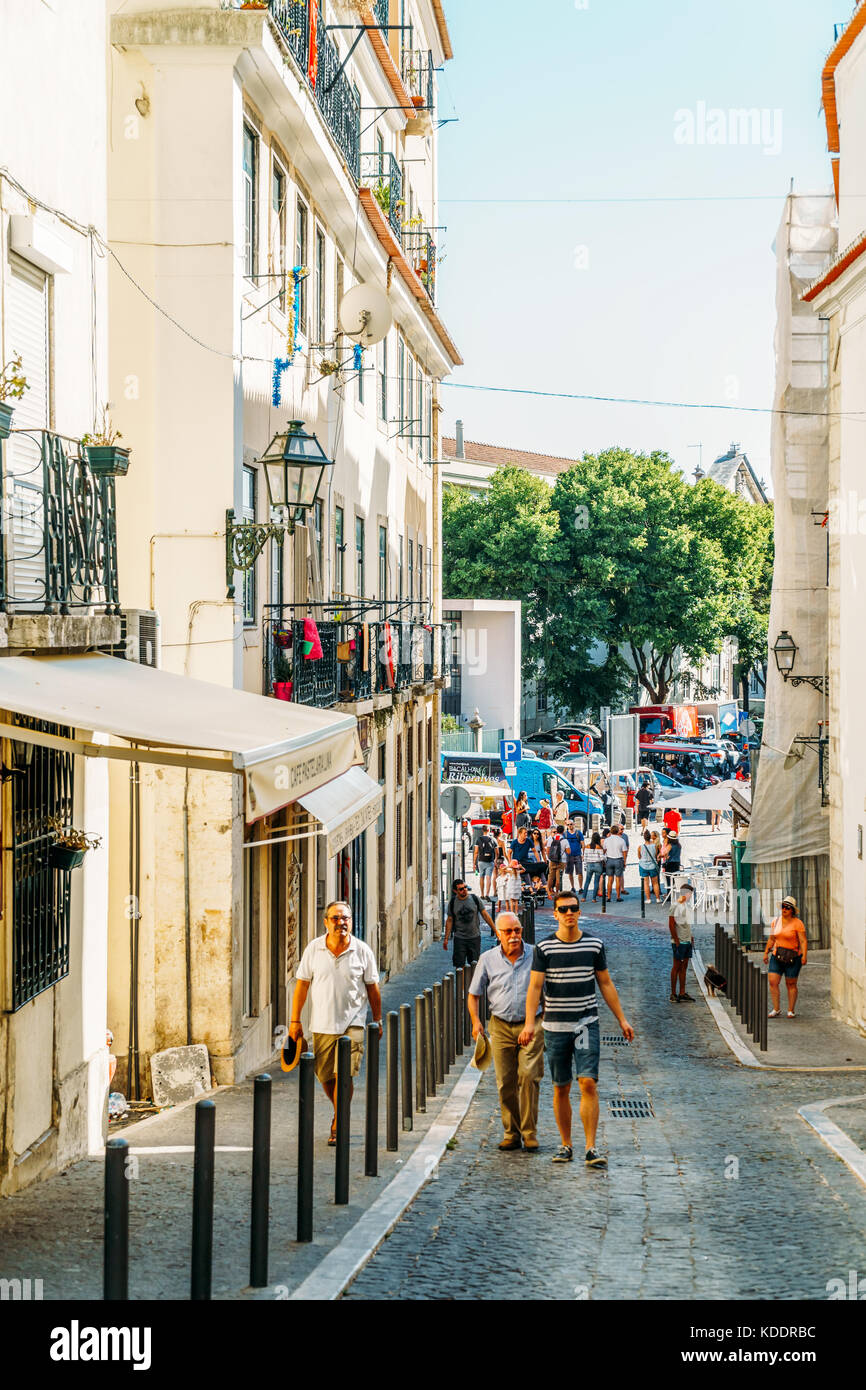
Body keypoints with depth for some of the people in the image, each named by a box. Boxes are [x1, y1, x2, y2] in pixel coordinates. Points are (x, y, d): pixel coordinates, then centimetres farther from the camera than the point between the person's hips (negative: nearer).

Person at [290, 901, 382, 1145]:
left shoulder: (362, 951, -2)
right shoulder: (314, 949, -1)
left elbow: (372, 988, 7)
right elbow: (302, 984, 3)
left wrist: (377, 1021, 9)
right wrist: (295, 1020, 1)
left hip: (352, 1022, -2)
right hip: (321, 1024, 2)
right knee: (325, 1076, 9)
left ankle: (337, 1127, -2)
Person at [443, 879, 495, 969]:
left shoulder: (475, 899, -3)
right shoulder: (452, 902, -1)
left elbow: (485, 915, 3)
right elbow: (449, 920, 6)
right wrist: (446, 938, 4)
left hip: (475, 937, 0)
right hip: (459, 938, 0)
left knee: (475, 965, 3)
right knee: (459, 966, -3)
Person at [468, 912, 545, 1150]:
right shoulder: (488, 959, 3)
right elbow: (474, 994, 11)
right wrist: (475, 1021, -2)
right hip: (501, 1026, 2)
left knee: (529, 1077, -12)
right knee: (505, 1082, 2)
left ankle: (530, 1133, -4)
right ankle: (511, 1133, 13)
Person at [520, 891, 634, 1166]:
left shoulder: (594, 945, 4)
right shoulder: (544, 948, -2)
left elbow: (606, 984, 11)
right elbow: (535, 987, -6)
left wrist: (622, 1019, 10)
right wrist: (529, 1024, -18)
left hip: (586, 1023, 0)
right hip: (555, 1026, 0)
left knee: (588, 1083, -11)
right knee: (561, 1089, 6)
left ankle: (591, 1149, -12)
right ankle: (565, 1145, 18)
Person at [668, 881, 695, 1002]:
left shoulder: (687, 905, 14)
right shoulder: (675, 906, -12)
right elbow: (671, 924, -15)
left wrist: (691, 937, 18)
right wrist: (676, 940, -17)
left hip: (687, 941, 8)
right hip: (679, 942, -8)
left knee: (684, 966, 9)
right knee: (677, 966, -3)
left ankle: (682, 994, 13)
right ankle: (673, 994, 2)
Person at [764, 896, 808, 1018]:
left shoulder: (797, 923, -8)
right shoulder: (775, 921, 7)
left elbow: (803, 941, -11)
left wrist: (804, 956, -22)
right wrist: (766, 953, 16)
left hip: (793, 957, -4)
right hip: (777, 956, 4)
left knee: (791, 984, 4)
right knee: (772, 981, -7)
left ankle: (791, 1010, 15)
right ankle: (776, 1009, 3)